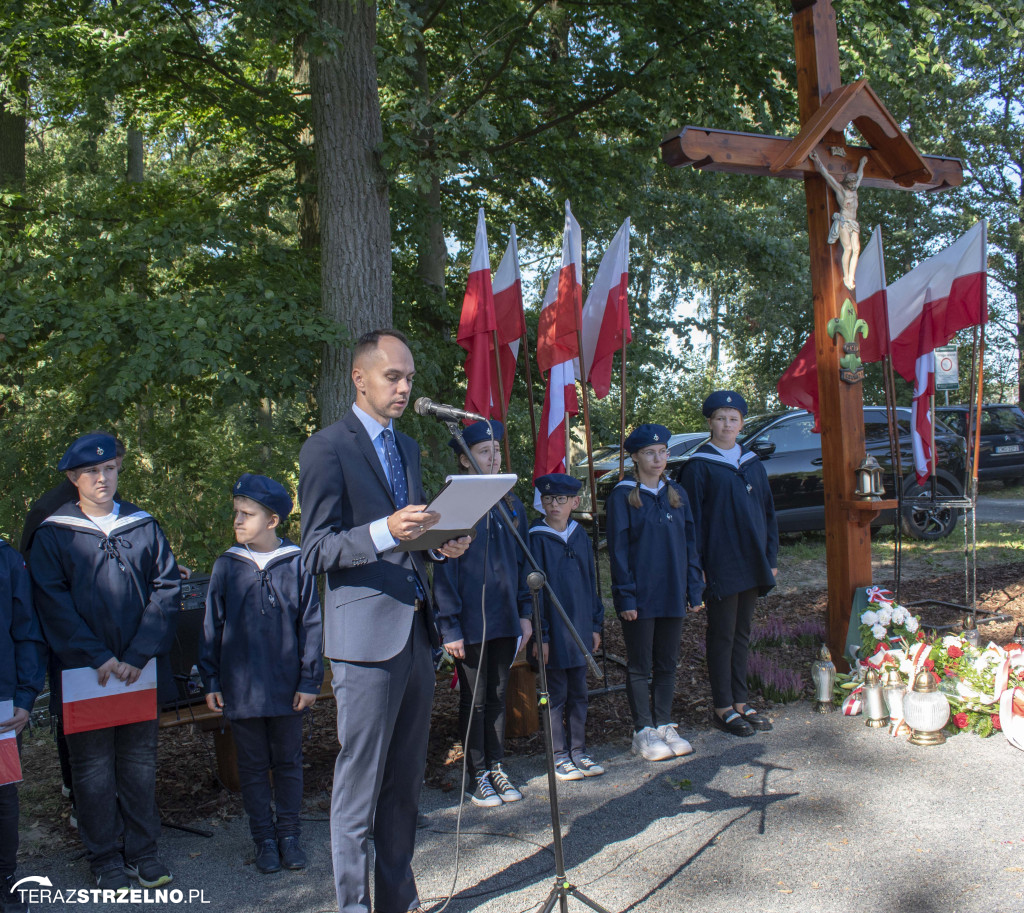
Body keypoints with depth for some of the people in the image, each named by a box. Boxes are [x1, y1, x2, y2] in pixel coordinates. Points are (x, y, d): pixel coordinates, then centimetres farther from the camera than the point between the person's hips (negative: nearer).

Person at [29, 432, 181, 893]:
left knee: (140, 759, 9)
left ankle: (142, 851, 22)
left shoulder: (144, 527, 6)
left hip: (141, 669, 2)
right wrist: (98, 656, -12)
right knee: (93, 765, 5)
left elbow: (167, 589, 0)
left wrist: (137, 656, -9)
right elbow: (52, 601, -6)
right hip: (83, 671, -2)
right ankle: (105, 859, 19)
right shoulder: (52, 534, 0)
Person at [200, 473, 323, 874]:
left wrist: (310, 679, -4)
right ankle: (264, 839, 25)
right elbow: (212, 627, 4)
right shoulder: (226, 566, -2)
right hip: (241, 687, 1)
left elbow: (311, 625, -2)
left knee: (288, 762, 12)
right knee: (253, 766, 11)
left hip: (286, 686, -1)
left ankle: (289, 835, 27)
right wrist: (210, 680, 2)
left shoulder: (297, 565, -6)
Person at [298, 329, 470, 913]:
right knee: (360, 783, 1)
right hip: (368, 635, -7)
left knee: (406, 779, 15)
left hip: (416, 631, 7)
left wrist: (444, 545, 3)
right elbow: (316, 552, -10)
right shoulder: (328, 447, -6)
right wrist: (385, 531, -25)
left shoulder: (408, 448, 18)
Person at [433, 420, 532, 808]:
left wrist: (525, 612, 8)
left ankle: (496, 768, 27)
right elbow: (444, 569, -10)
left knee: (498, 696, 15)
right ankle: (478, 776, 20)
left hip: (506, 620, 5)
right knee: (474, 700, 7)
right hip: (470, 624, -5)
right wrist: (450, 627, -13)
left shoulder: (511, 506, 7)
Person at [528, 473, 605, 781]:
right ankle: (559, 755, 15)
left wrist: (596, 624, 10)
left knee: (579, 692, 13)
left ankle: (578, 750, 24)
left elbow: (591, 582, 13)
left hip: (580, 629, 5)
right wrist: (540, 634, -13)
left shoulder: (580, 536, 7)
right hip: (553, 631, -5)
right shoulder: (536, 539, -9)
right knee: (556, 695, 4)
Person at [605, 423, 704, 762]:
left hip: (672, 595, 5)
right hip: (640, 597, -5)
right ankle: (643, 732, 15)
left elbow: (689, 542, 11)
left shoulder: (676, 494, 9)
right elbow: (617, 550, -8)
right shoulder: (622, 496, -6)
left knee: (667, 664, 12)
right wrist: (625, 597, -13)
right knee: (640, 667, 5)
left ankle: (665, 726, 24)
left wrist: (694, 589, 6)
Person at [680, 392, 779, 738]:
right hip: (720, 565, -5)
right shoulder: (699, 466, -5)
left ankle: (741, 703, 22)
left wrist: (771, 557, 10)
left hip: (751, 565, 6)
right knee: (722, 636, 2)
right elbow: (693, 518, -8)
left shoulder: (752, 464, 11)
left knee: (742, 634, 13)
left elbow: (768, 512, 15)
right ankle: (723, 708, 11)